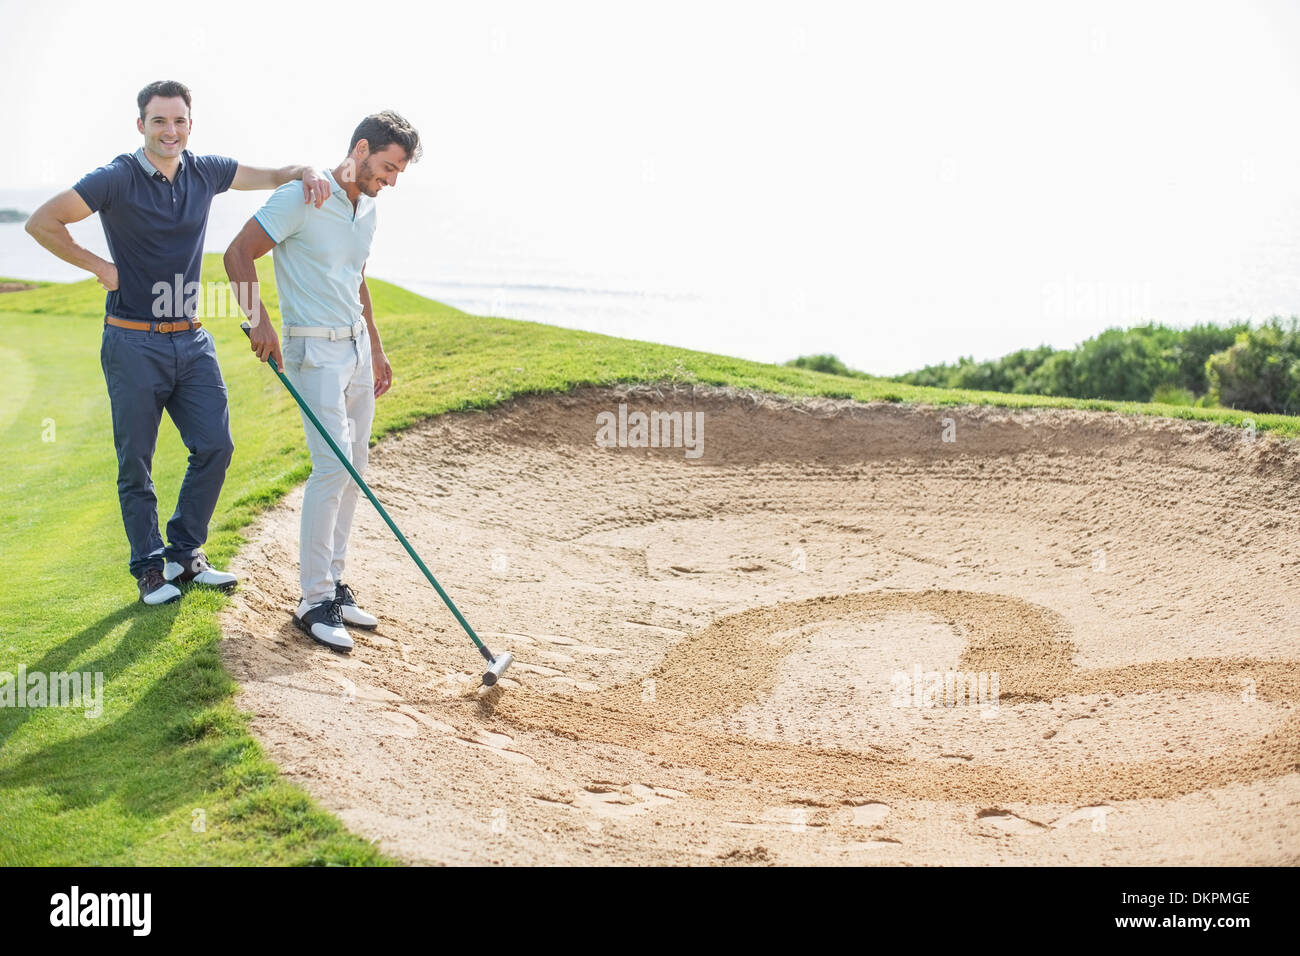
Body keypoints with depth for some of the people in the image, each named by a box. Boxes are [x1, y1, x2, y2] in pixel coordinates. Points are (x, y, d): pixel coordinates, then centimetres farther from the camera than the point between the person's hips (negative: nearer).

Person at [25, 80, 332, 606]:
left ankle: (184, 554, 18)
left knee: (215, 446, 2)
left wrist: (307, 173, -9)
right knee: (136, 463, 3)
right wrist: (100, 266, -7)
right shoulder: (117, 179, -10)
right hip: (134, 343, -5)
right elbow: (42, 222, -8)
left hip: (191, 339, 5)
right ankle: (149, 568, 17)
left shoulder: (205, 172, 5)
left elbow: (273, 176, 13)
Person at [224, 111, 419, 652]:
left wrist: (376, 349, 24)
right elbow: (238, 253, -11)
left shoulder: (368, 210, 13)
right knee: (333, 465, -15)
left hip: (356, 347, 8)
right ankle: (314, 601, -7)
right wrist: (259, 320, -21)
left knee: (353, 467, 8)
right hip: (314, 349, -8)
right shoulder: (300, 197, -12)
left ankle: (332, 581, 18)